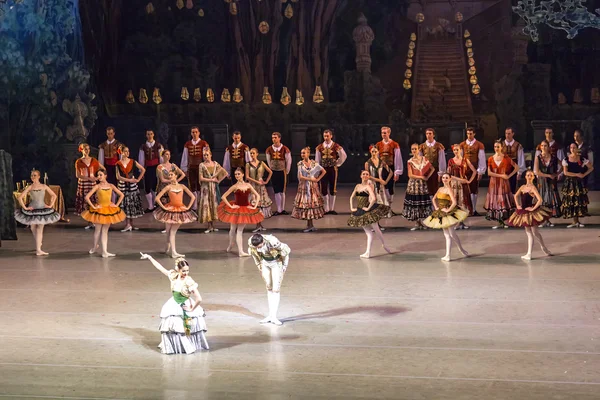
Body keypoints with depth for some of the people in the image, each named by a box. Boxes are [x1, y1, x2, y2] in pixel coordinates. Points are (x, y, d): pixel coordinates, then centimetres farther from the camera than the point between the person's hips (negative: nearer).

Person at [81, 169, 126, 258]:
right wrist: (93, 207, -15)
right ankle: (95, 248, 28)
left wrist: (117, 204, 0)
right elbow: (87, 197, -15)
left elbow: (121, 195, 8)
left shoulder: (111, 186, 1)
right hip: (99, 210, -3)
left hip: (109, 210, 3)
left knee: (105, 231, 6)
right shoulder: (97, 186, -9)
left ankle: (105, 251, 6)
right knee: (98, 230, 7)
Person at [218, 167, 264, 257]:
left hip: (246, 209, 3)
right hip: (236, 209, -3)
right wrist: (231, 206, -14)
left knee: (240, 230, 6)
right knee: (233, 229, 9)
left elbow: (257, 196, 8)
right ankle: (231, 245, 27)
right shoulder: (235, 187, -9)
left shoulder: (248, 185, 1)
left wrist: (255, 206, -2)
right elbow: (223, 197, -11)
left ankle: (240, 251, 8)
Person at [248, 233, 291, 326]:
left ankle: (274, 316, -7)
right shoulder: (251, 242, -24)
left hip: (277, 262, -4)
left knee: (276, 289, -7)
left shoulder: (273, 242, -37)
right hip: (265, 262, 4)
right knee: (269, 288, 7)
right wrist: (259, 265, 7)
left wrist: (284, 266, -9)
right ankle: (270, 315, 12)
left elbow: (286, 251, -20)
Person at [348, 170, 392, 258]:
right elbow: (351, 197, 20)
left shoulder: (368, 187, -12)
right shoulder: (358, 186, 9)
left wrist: (368, 208, -20)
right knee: (368, 232, 10)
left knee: (376, 229, 4)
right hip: (359, 212, 6)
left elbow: (374, 199, -26)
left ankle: (384, 245, 28)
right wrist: (351, 208, 10)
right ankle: (368, 253, 10)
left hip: (369, 211, -6)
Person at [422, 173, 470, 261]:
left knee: (451, 233, -2)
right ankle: (447, 255, 12)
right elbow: (434, 199, 23)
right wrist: (436, 207, 10)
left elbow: (454, 202, -24)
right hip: (441, 214, 8)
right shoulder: (440, 189, 9)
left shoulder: (449, 189, -13)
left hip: (448, 213, -8)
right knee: (447, 235, 9)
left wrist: (448, 210, -17)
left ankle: (461, 250, 17)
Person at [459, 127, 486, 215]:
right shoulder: (462, 145, 6)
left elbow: (481, 159, -2)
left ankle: (474, 209, 10)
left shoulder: (479, 145, 0)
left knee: (474, 190, 4)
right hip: (464, 170, 1)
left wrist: (480, 172, -7)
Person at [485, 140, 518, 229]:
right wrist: (501, 175, -11)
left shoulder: (506, 158, 0)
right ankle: (499, 222, 6)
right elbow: (489, 173, -5)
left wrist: (509, 176, -6)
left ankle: (503, 220, 1)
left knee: (504, 201, -5)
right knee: (495, 201, 0)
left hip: (504, 183, -2)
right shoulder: (490, 159, 4)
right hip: (494, 183, 2)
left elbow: (516, 168, 2)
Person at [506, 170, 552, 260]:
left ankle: (544, 248, 17)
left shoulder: (533, 188, -15)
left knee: (535, 232, 0)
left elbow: (540, 200, -25)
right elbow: (516, 196, 21)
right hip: (524, 212, 7)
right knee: (528, 232, 12)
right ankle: (529, 254, 17)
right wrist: (518, 205, 10)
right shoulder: (523, 187, 5)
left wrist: (533, 208, -20)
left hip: (531, 212, -7)